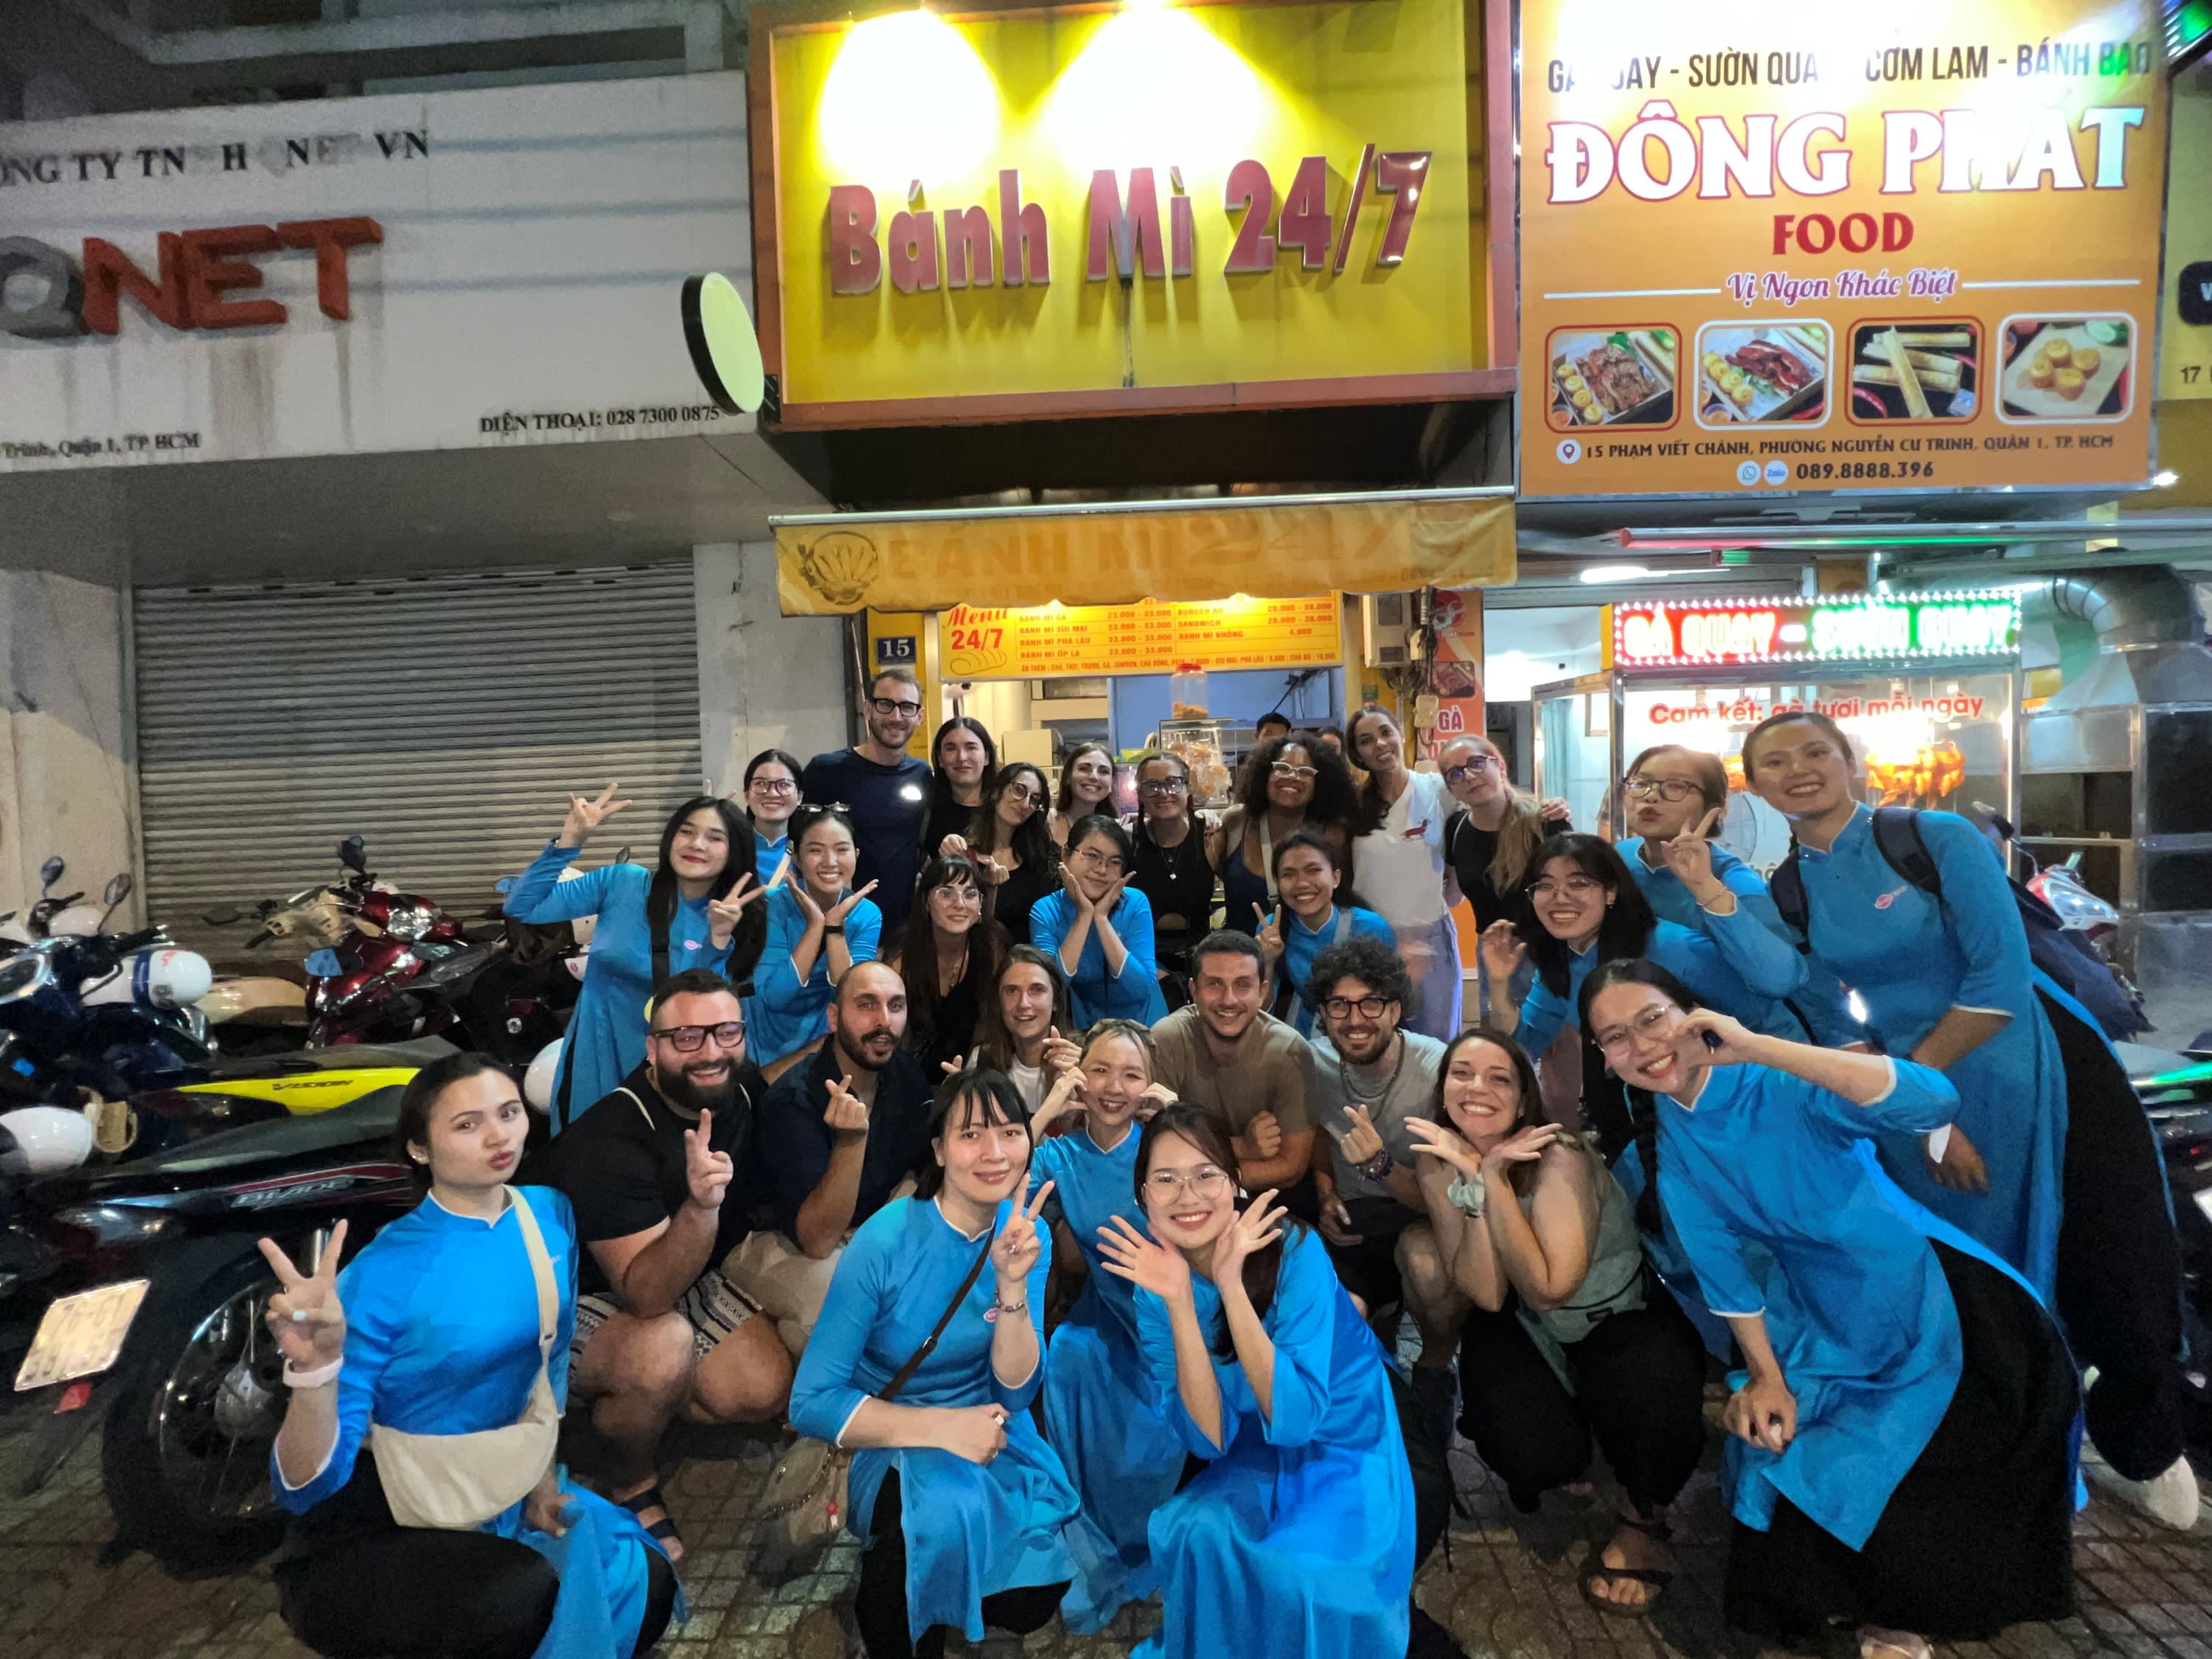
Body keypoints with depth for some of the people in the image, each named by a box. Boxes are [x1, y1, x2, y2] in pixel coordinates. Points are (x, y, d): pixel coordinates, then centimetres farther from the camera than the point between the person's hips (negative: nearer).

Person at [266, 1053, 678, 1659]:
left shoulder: (550, 1213, -6)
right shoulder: (383, 1276, -24)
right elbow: (307, 1489, -24)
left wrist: (541, 1471, 4)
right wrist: (315, 1368, -40)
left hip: (497, 1495, 6)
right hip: (370, 1527, -6)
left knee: (647, 1588, -6)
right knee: (525, 1597, -31)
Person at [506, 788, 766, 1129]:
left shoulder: (736, 920, -5)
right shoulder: (622, 882, -6)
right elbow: (522, 908, -8)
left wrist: (720, 938, -25)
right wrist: (569, 841, -18)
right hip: (595, 1058, 0)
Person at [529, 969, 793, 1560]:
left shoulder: (739, 1090, -12)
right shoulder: (610, 1143, -32)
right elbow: (646, 1296, -37)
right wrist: (700, 1206, -53)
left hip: (684, 1278, 7)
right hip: (576, 1302, -6)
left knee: (766, 1389, -11)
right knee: (663, 1347, -36)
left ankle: (620, 1404, 13)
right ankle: (630, 1483, -5)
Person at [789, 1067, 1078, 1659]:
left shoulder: (1028, 1233, -10)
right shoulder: (886, 1241, -24)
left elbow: (1014, 1394, -14)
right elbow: (810, 1403, -22)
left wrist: (1013, 1282, -30)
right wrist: (942, 1427, -30)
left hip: (985, 1430, 4)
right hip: (890, 1440, -4)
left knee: (1032, 1600, -12)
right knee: (945, 1507, -34)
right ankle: (889, 1603, -2)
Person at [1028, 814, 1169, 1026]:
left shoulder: (1135, 904, -7)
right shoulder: (1046, 911, -6)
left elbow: (1142, 990, -16)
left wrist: (1101, 918, -19)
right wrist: (1084, 915, -18)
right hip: (1080, 1029, -1)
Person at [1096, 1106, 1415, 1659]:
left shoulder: (1292, 1250, -25)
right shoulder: (1154, 1281, -14)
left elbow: (1293, 1419, -31)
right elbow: (1210, 1438, -21)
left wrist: (1231, 1286, -39)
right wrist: (1178, 1302, -33)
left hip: (1344, 1446, -3)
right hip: (1255, 1453, 3)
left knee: (1306, 1573, -27)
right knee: (1194, 1531, -22)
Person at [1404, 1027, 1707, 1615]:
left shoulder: (1557, 1159, -27)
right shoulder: (1440, 1166, -14)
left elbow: (1549, 1288, -30)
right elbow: (1487, 1294, -19)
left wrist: (1493, 1180, -36)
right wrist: (1473, 1180, -31)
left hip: (1624, 1316, -2)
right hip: (1523, 1329, 3)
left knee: (1652, 1403, -34)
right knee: (1537, 1458, -24)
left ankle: (1642, 1520, -2)